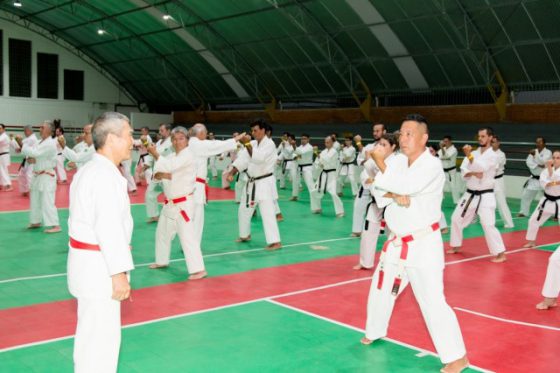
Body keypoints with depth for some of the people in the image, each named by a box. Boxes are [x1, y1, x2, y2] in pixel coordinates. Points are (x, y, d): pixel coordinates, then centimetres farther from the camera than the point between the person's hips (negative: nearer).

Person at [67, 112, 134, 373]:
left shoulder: (87, 171, 14)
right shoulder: (106, 175, -20)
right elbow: (108, 228, -25)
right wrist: (119, 272, -23)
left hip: (87, 261, 11)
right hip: (99, 265, -11)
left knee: (91, 331, 23)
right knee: (102, 335, -3)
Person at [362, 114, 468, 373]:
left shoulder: (432, 166, -18)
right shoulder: (398, 160, 3)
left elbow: (406, 186, -30)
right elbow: (378, 189, -3)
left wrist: (380, 162, -21)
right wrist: (395, 195, -23)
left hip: (423, 245, -7)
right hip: (396, 242, 7)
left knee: (432, 301, -11)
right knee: (381, 289, 21)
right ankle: (375, 332, 45)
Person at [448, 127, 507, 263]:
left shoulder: (492, 156, -10)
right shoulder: (473, 153, 7)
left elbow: (481, 168, -27)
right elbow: (463, 170, -3)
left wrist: (469, 155, -37)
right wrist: (473, 173, -22)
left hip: (485, 196, -6)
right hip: (470, 194, 7)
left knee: (488, 224, -17)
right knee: (456, 218, 13)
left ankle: (500, 253, -10)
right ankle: (456, 246, 32)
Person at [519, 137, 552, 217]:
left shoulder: (548, 152, -9)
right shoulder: (533, 152, 5)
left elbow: (543, 161, -26)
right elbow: (528, 162, -9)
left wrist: (536, 155, -34)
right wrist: (538, 166, -21)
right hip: (534, 179, 5)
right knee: (525, 195, 10)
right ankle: (524, 212, 26)